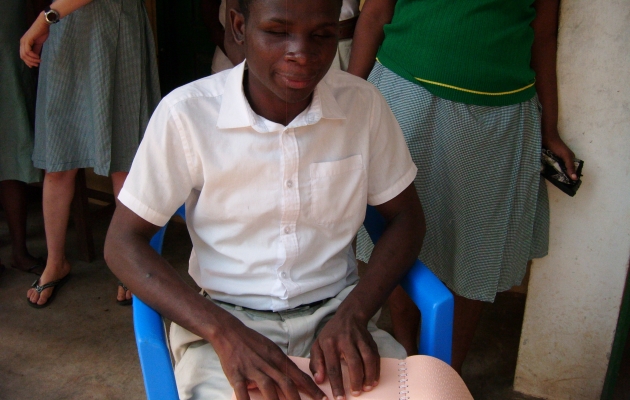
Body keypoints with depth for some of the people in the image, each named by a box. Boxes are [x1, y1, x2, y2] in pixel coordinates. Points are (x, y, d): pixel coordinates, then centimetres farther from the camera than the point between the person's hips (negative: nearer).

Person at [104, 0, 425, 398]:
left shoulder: (363, 103, -6)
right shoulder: (186, 114, -12)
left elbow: (406, 217, 3)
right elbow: (123, 243, -8)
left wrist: (353, 313, -14)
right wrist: (225, 333, -23)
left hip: (335, 310, 2)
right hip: (224, 318, -2)